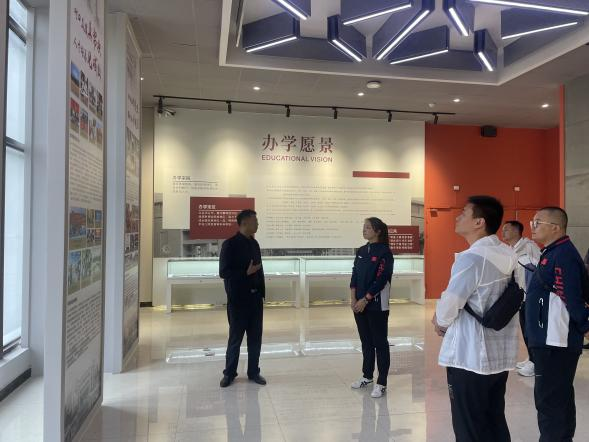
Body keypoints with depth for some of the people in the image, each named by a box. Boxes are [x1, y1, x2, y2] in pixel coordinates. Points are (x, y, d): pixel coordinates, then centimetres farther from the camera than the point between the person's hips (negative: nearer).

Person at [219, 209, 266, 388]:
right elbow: (223, 272, -14)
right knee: (235, 337, 5)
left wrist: (262, 293, 8)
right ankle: (229, 373, 20)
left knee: (255, 337, 10)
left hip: (255, 298, 6)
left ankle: (253, 372, 22)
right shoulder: (230, 245, -10)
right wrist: (246, 272, -21)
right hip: (238, 299, -5)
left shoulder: (254, 244, 9)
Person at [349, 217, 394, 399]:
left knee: (380, 343, 2)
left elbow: (380, 279, -15)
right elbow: (355, 275, 10)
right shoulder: (361, 251, 10)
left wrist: (365, 300, -14)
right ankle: (367, 376, 29)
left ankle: (381, 383, 10)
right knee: (366, 341, 16)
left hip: (377, 305, -6)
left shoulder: (384, 252, -10)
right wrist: (353, 298, 0)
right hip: (359, 304, 7)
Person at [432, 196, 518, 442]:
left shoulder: (471, 258, -22)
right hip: (500, 354, 8)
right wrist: (446, 317, 10)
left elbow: (449, 304, -16)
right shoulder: (508, 255, 4)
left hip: (470, 357, -8)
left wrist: (441, 323, 6)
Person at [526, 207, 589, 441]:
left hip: (556, 341, -10)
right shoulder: (552, 253, 13)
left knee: (549, 399, -1)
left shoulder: (563, 255, -19)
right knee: (559, 396, 20)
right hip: (551, 339, 10)